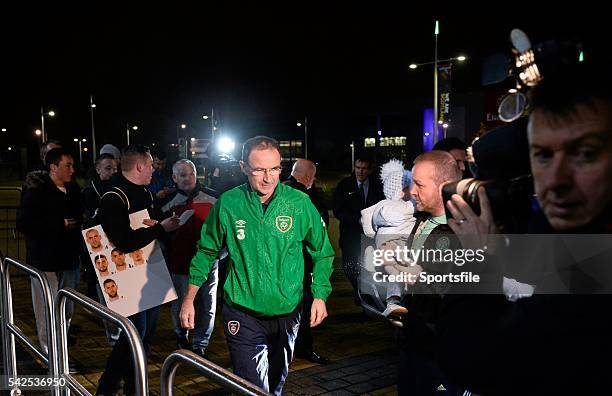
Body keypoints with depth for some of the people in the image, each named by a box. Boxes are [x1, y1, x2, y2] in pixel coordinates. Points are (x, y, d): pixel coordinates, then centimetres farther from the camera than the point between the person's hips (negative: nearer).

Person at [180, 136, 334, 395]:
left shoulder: (299, 203, -9)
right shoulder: (228, 204, -9)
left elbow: (322, 252, 2)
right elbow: (207, 252, 4)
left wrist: (320, 295, -6)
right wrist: (189, 299, 4)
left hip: (287, 314, 2)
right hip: (243, 315, -2)